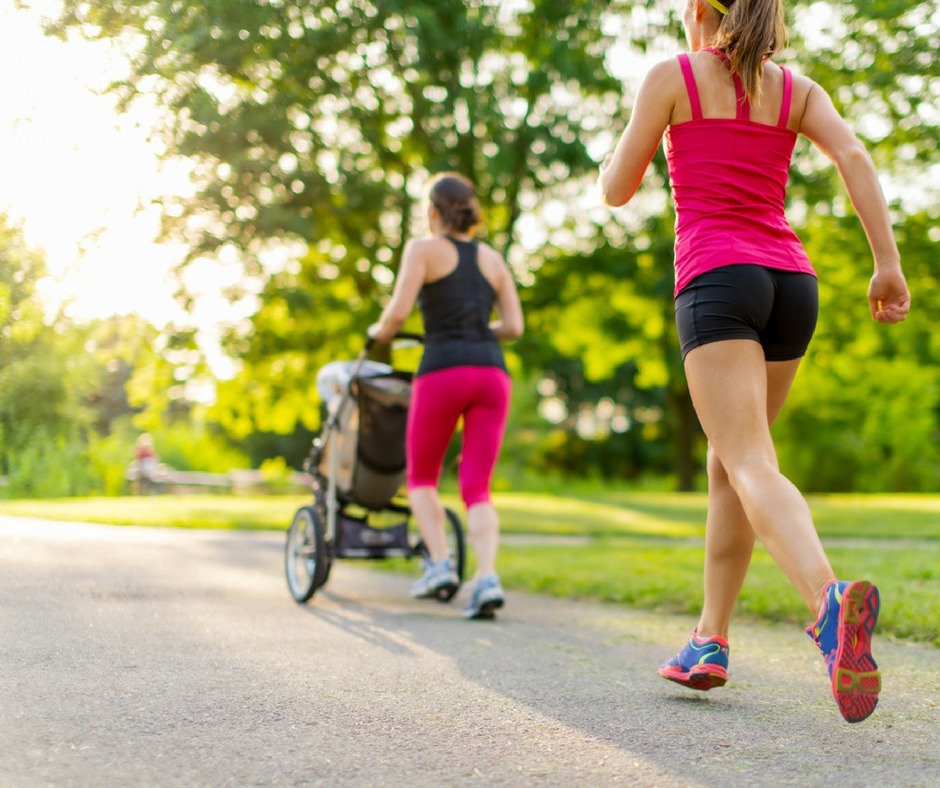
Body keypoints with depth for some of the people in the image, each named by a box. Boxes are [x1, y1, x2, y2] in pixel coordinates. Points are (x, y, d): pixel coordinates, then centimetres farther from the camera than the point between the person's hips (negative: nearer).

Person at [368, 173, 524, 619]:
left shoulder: (423, 249, 5)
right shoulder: (493, 259, 19)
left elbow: (398, 311, -7)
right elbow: (514, 326, 13)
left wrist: (381, 332, 14)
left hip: (443, 371, -4)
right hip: (492, 371, 4)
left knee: (422, 477, 17)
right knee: (476, 488, 3)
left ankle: (440, 565, 0)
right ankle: (487, 578, -18)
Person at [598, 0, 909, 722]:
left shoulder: (671, 76, 5)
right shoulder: (796, 88, 16)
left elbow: (616, 189, 7)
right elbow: (853, 155, -1)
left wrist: (629, 135, 28)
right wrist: (889, 265, -5)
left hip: (716, 281, -5)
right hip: (791, 284, 5)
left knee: (753, 470, -18)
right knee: (729, 461, 18)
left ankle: (831, 601, -46)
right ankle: (709, 642, 20)